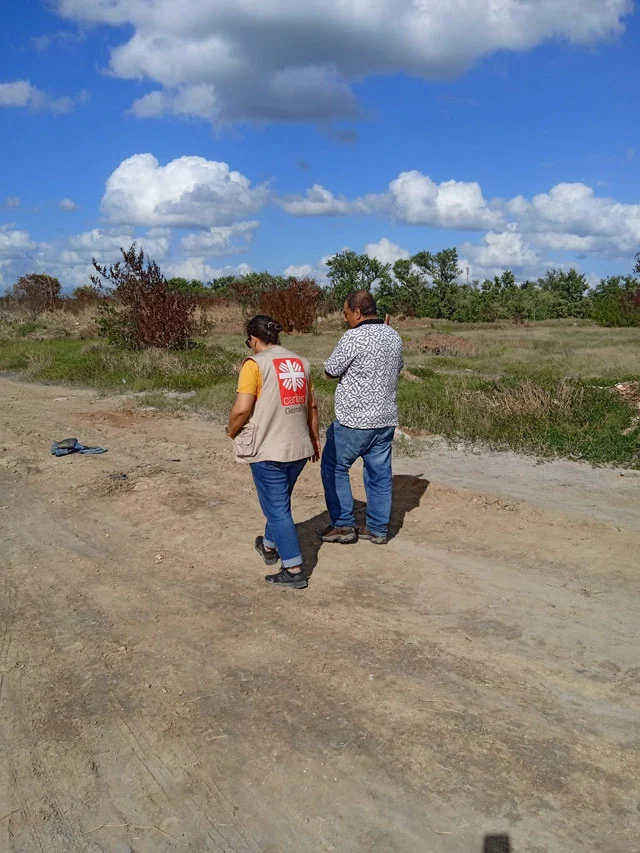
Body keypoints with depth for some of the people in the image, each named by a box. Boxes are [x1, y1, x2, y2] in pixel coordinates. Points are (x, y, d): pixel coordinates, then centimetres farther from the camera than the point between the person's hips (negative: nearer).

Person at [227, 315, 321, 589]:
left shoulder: (255, 364, -11)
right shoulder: (300, 363, 8)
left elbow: (241, 410, -17)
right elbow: (311, 406, 14)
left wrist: (232, 431, 2)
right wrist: (314, 438, 25)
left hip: (268, 449, -7)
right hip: (299, 447, 7)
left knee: (277, 508, 2)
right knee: (278, 501, 25)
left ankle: (294, 571, 4)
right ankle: (269, 547, 44)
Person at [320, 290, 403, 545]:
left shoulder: (354, 337, -18)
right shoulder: (394, 336, 5)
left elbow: (330, 370, -11)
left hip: (354, 420, -7)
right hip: (386, 419, 7)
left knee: (334, 467, 10)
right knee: (379, 473, 12)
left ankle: (343, 525, 12)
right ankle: (378, 529, 18)